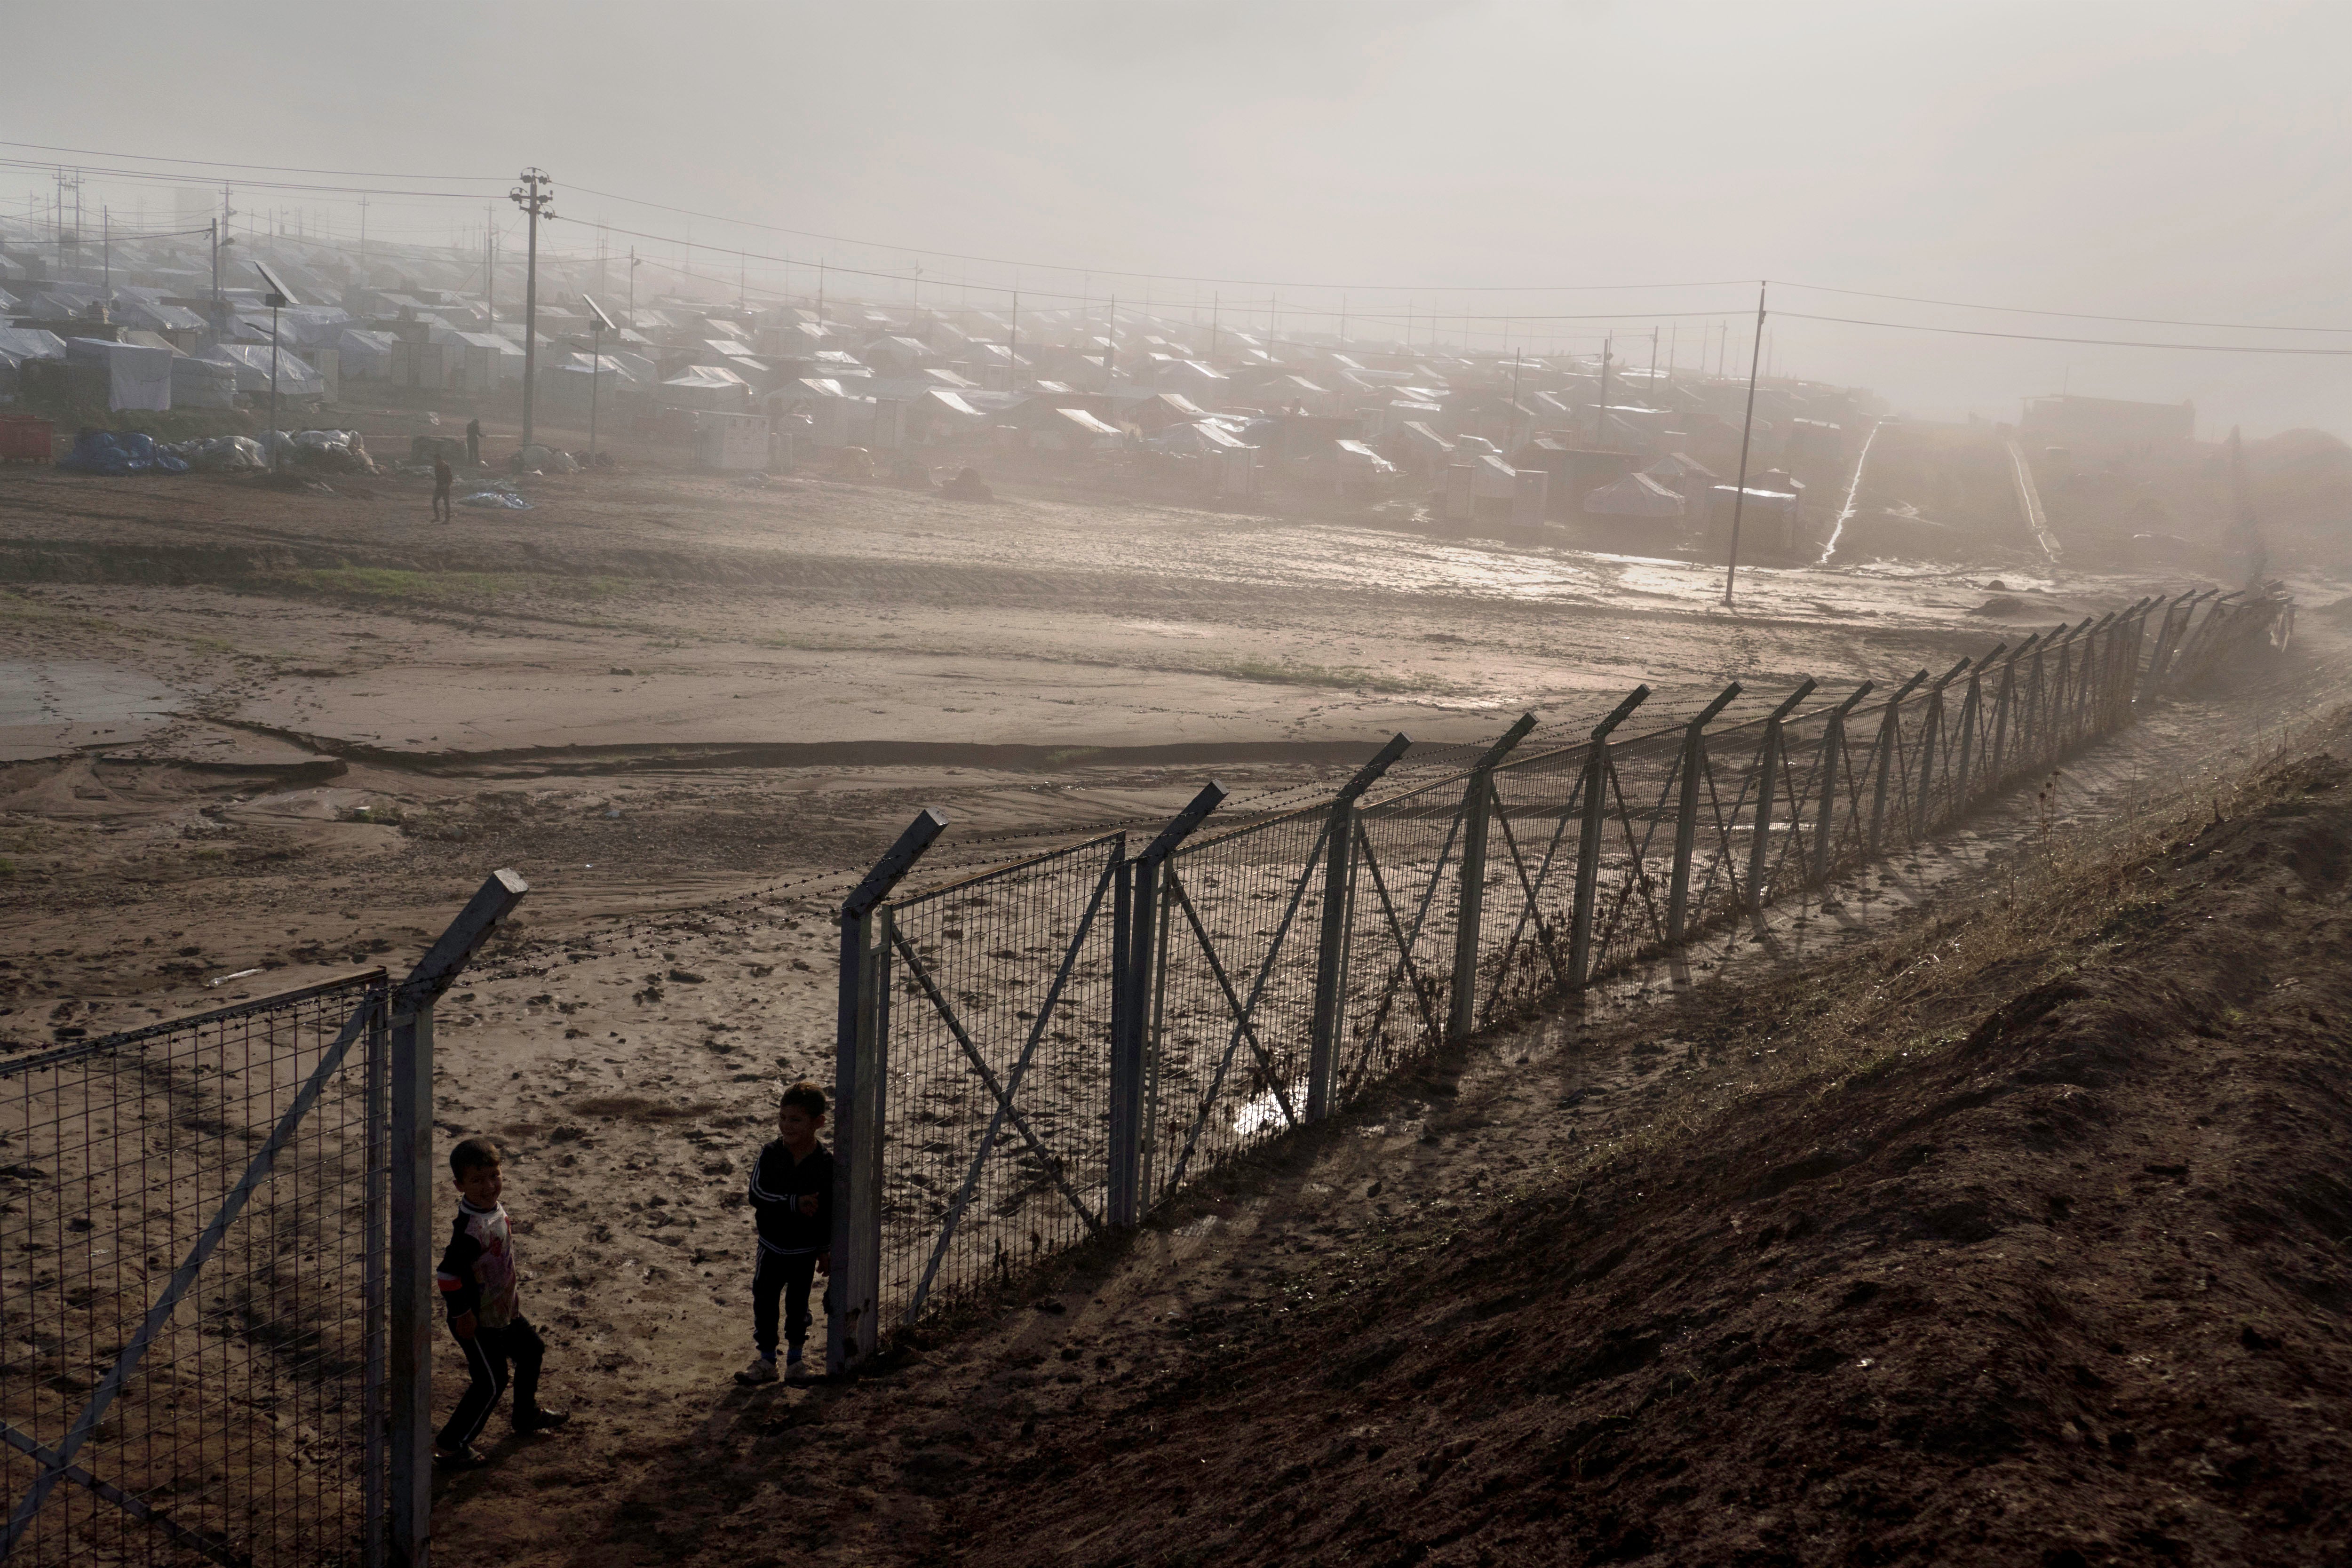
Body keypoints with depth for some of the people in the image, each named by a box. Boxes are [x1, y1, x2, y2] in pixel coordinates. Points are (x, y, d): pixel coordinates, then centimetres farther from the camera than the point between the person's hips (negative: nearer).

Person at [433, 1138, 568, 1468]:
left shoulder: (496, 1208, -4)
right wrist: (463, 1314, -24)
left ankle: (527, 1414, 46)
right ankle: (450, 1446, 13)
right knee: (491, 1382, -1)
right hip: (477, 1321, -10)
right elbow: (448, 1274, -33)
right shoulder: (470, 1229, -32)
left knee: (532, 1350, 25)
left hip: (503, 1311, 10)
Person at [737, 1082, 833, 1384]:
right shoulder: (770, 1155, -11)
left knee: (798, 1303, 12)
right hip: (772, 1245, 1)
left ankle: (795, 1358, 30)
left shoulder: (827, 1163, -13)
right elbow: (757, 1194, -20)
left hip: (806, 1249, -1)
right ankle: (767, 1360, 21)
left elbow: (831, 1211, -5)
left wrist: (827, 1250, -1)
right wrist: (794, 1203, -29)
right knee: (764, 1300, 7)